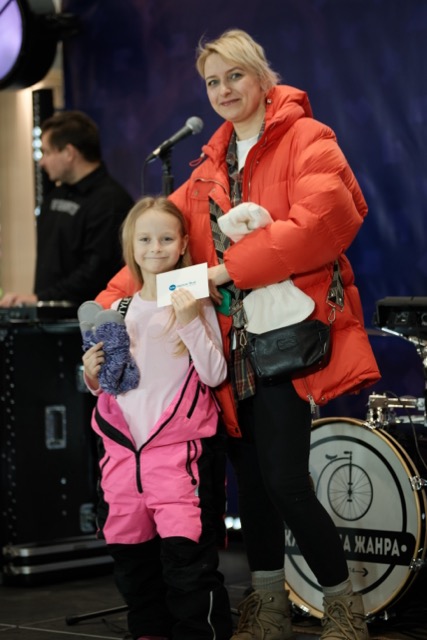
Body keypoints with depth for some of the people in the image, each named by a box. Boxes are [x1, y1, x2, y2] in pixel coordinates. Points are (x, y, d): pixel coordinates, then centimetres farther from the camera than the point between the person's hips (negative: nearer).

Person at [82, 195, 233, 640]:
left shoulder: (194, 304, 0)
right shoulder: (119, 311, 13)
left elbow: (215, 375, -8)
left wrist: (191, 322, -17)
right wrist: (94, 374, -1)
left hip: (180, 448, -5)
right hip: (124, 448, 5)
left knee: (186, 557, -12)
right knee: (131, 559, 11)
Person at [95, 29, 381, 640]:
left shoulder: (305, 140, -3)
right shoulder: (212, 165, 18)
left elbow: (320, 220, -19)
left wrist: (231, 268, -18)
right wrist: (114, 299, -3)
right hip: (235, 343, 7)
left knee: (285, 480, -12)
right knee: (250, 477, 10)